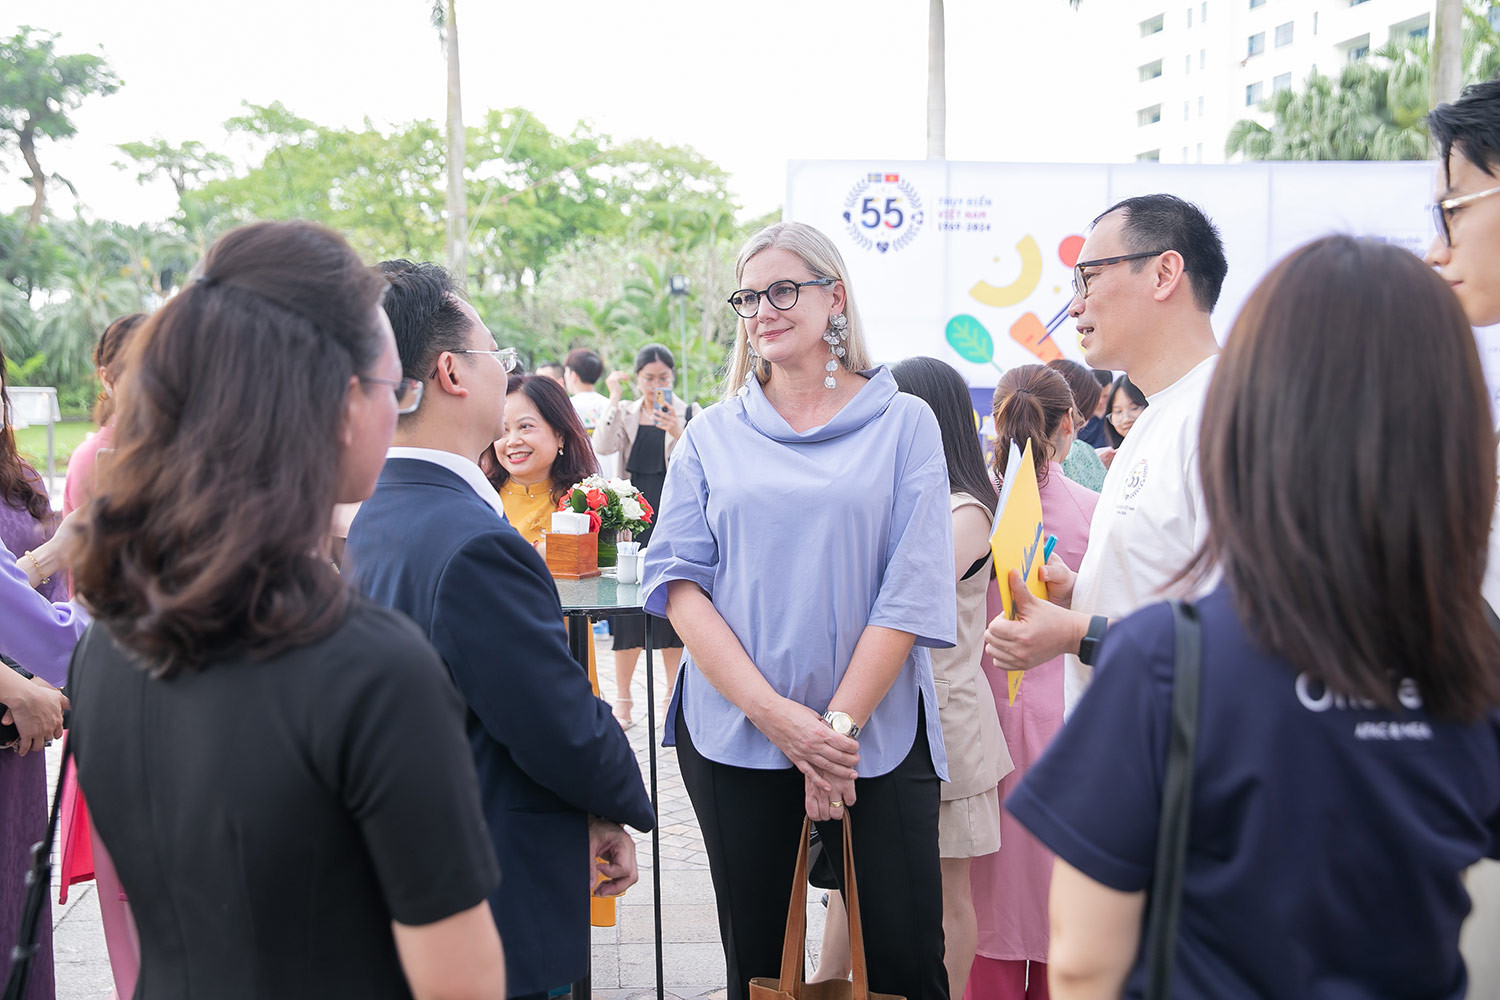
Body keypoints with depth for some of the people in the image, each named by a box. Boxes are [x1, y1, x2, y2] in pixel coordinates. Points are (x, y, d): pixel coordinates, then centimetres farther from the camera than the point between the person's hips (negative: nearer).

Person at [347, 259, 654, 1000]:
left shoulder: (374, 522, 5)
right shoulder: (475, 543, -26)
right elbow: (567, 732, -21)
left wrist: (587, 813, 10)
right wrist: (623, 808, 0)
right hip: (506, 917, -9)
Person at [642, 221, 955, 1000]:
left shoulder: (903, 424, 3)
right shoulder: (713, 436, 8)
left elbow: (913, 590, -4)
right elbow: (677, 580, -1)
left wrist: (839, 724, -12)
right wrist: (775, 714, -13)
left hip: (876, 733, -1)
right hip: (734, 733, 2)